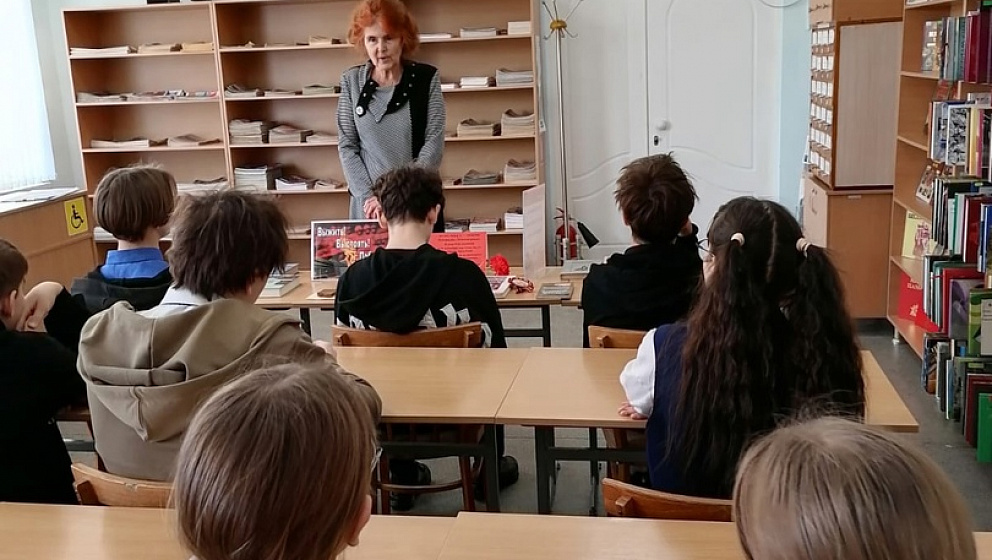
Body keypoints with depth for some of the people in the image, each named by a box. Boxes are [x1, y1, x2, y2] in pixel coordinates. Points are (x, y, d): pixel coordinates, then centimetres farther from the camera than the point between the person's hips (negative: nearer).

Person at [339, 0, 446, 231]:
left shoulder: (426, 78, -2)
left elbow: (434, 144, -7)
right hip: (369, 206, 1)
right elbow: (347, 146, 2)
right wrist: (367, 196, -10)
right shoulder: (351, 81, 3)